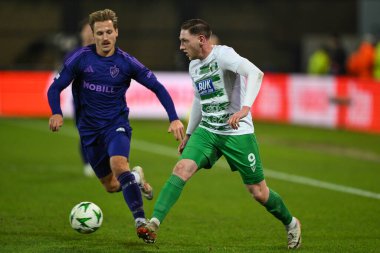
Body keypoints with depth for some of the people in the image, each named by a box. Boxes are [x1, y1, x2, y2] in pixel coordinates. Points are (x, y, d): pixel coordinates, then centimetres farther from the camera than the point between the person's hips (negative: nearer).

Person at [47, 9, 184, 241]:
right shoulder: (81, 58, -8)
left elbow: (158, 88, -5)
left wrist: (174, 119, -15)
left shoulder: (126, 62, -9)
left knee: (119, 165, -31)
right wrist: (57, 113, -25)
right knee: (111, 186, 8)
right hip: (89, 130, 2)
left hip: (117, 124, -2)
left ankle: (141, 220, -32)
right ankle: (137, 177, 42)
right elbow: (56, 88, -5)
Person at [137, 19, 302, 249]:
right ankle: (154, 224, -23)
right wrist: (188, 134, 30)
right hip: (207, 131, 6)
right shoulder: (194, 66, 10)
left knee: (259, 192, 2)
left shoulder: (222, 54, -16)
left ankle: (291, 224, 29)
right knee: (182, 168, -18)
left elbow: (255, 73, -32)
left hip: (237, 133, -6)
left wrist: (245, 108, -43)